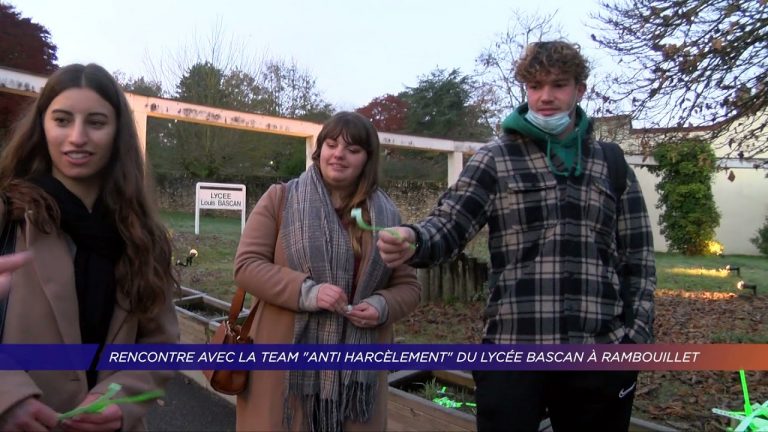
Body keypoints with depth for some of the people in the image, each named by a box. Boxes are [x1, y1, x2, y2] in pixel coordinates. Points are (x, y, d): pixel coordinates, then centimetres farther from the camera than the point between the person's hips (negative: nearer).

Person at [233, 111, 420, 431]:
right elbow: (246, 266, -6)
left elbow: (408, 287, 11)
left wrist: (382, 306, -11)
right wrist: (306, 291, -20)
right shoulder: (280, 199, 0)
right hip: (285, 362, -2)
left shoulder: (386, 215, 7)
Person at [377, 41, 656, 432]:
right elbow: (447, 226, -9)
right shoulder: (495, 159, 2)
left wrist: (637, 337, 2)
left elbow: (638, 259, 11)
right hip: (513, 351, -2)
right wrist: (412, 241, -31)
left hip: (600, 352, 3)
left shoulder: (613, 166, 9)